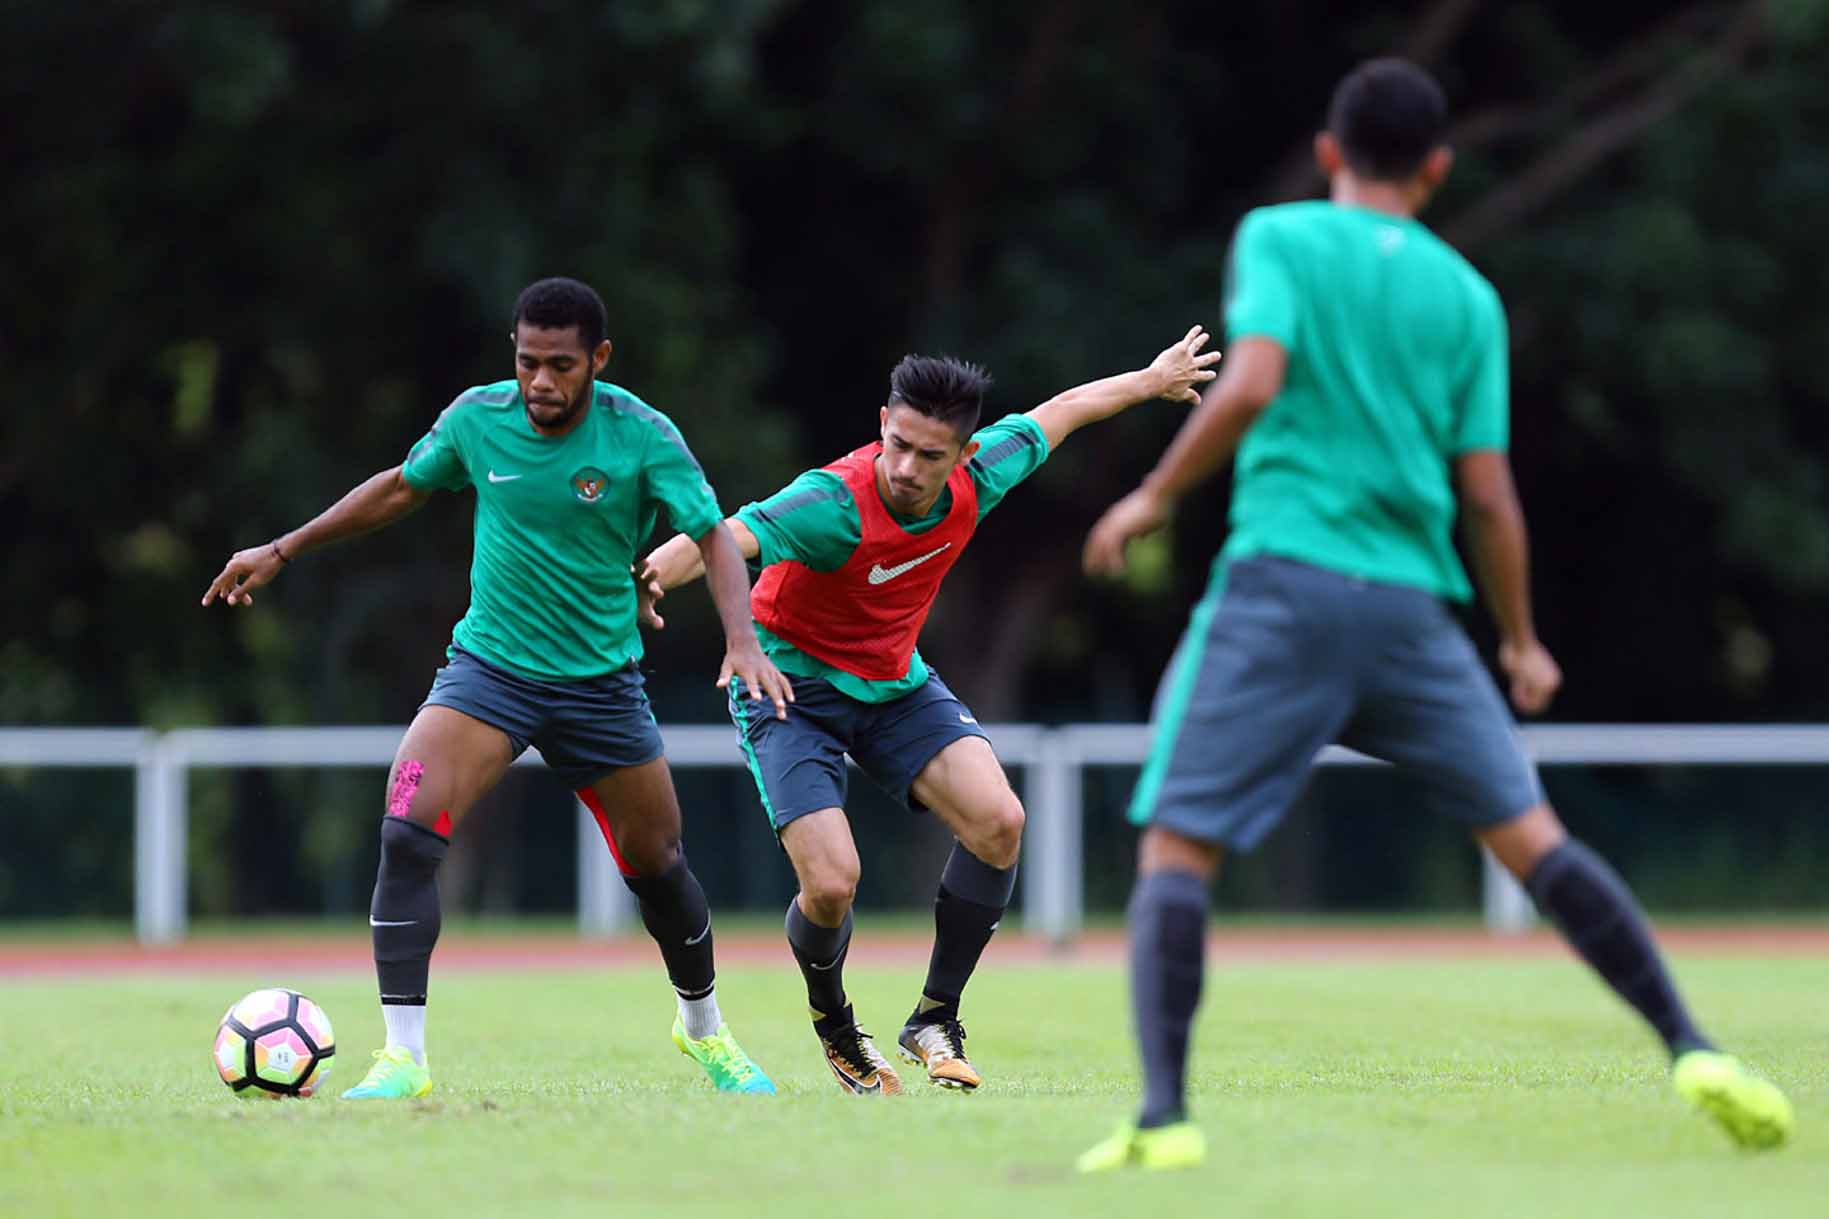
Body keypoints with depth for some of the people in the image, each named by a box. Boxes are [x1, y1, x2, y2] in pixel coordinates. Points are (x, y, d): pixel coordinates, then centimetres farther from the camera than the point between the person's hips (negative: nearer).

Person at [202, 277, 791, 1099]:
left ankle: (704, 1028, 41)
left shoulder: (641, 436, -13)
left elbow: (714, 537, -11)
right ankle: (402, 1057, -20)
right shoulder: (477, 417, -7)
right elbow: (400, 488, 11)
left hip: (600, 682, 0)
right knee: (407, 831, -22)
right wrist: (281, 551, 15)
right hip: (489, 665, 0)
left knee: (657, 864, 11)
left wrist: (743, 644, -28)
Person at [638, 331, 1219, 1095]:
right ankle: (833, 1023, 16)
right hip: (791, 688, -5)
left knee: (998, 822, -16)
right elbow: (724, 538, -49)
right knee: (832, 886, -19)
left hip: (894, 683, 5)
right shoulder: (836, 504, -33)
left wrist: (1152, 380, 22)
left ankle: (934, 1020, 0)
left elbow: (1054, 416, 6)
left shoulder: (975, 483, -14)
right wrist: (651, 574, -71)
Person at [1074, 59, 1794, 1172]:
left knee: (1176, 844, 0)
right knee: (1531, 834, 11)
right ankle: (1691, 1048, 5)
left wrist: (1155, 497, -2)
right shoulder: (1468, 297, 12)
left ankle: (1166, 1115, -14)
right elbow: (1488, 495, 9)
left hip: (1282, 581, -3)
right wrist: (1522, 641, 20)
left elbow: (1252, 384, -13)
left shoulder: (1278, 238, 4)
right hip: (1412, 608, 3)